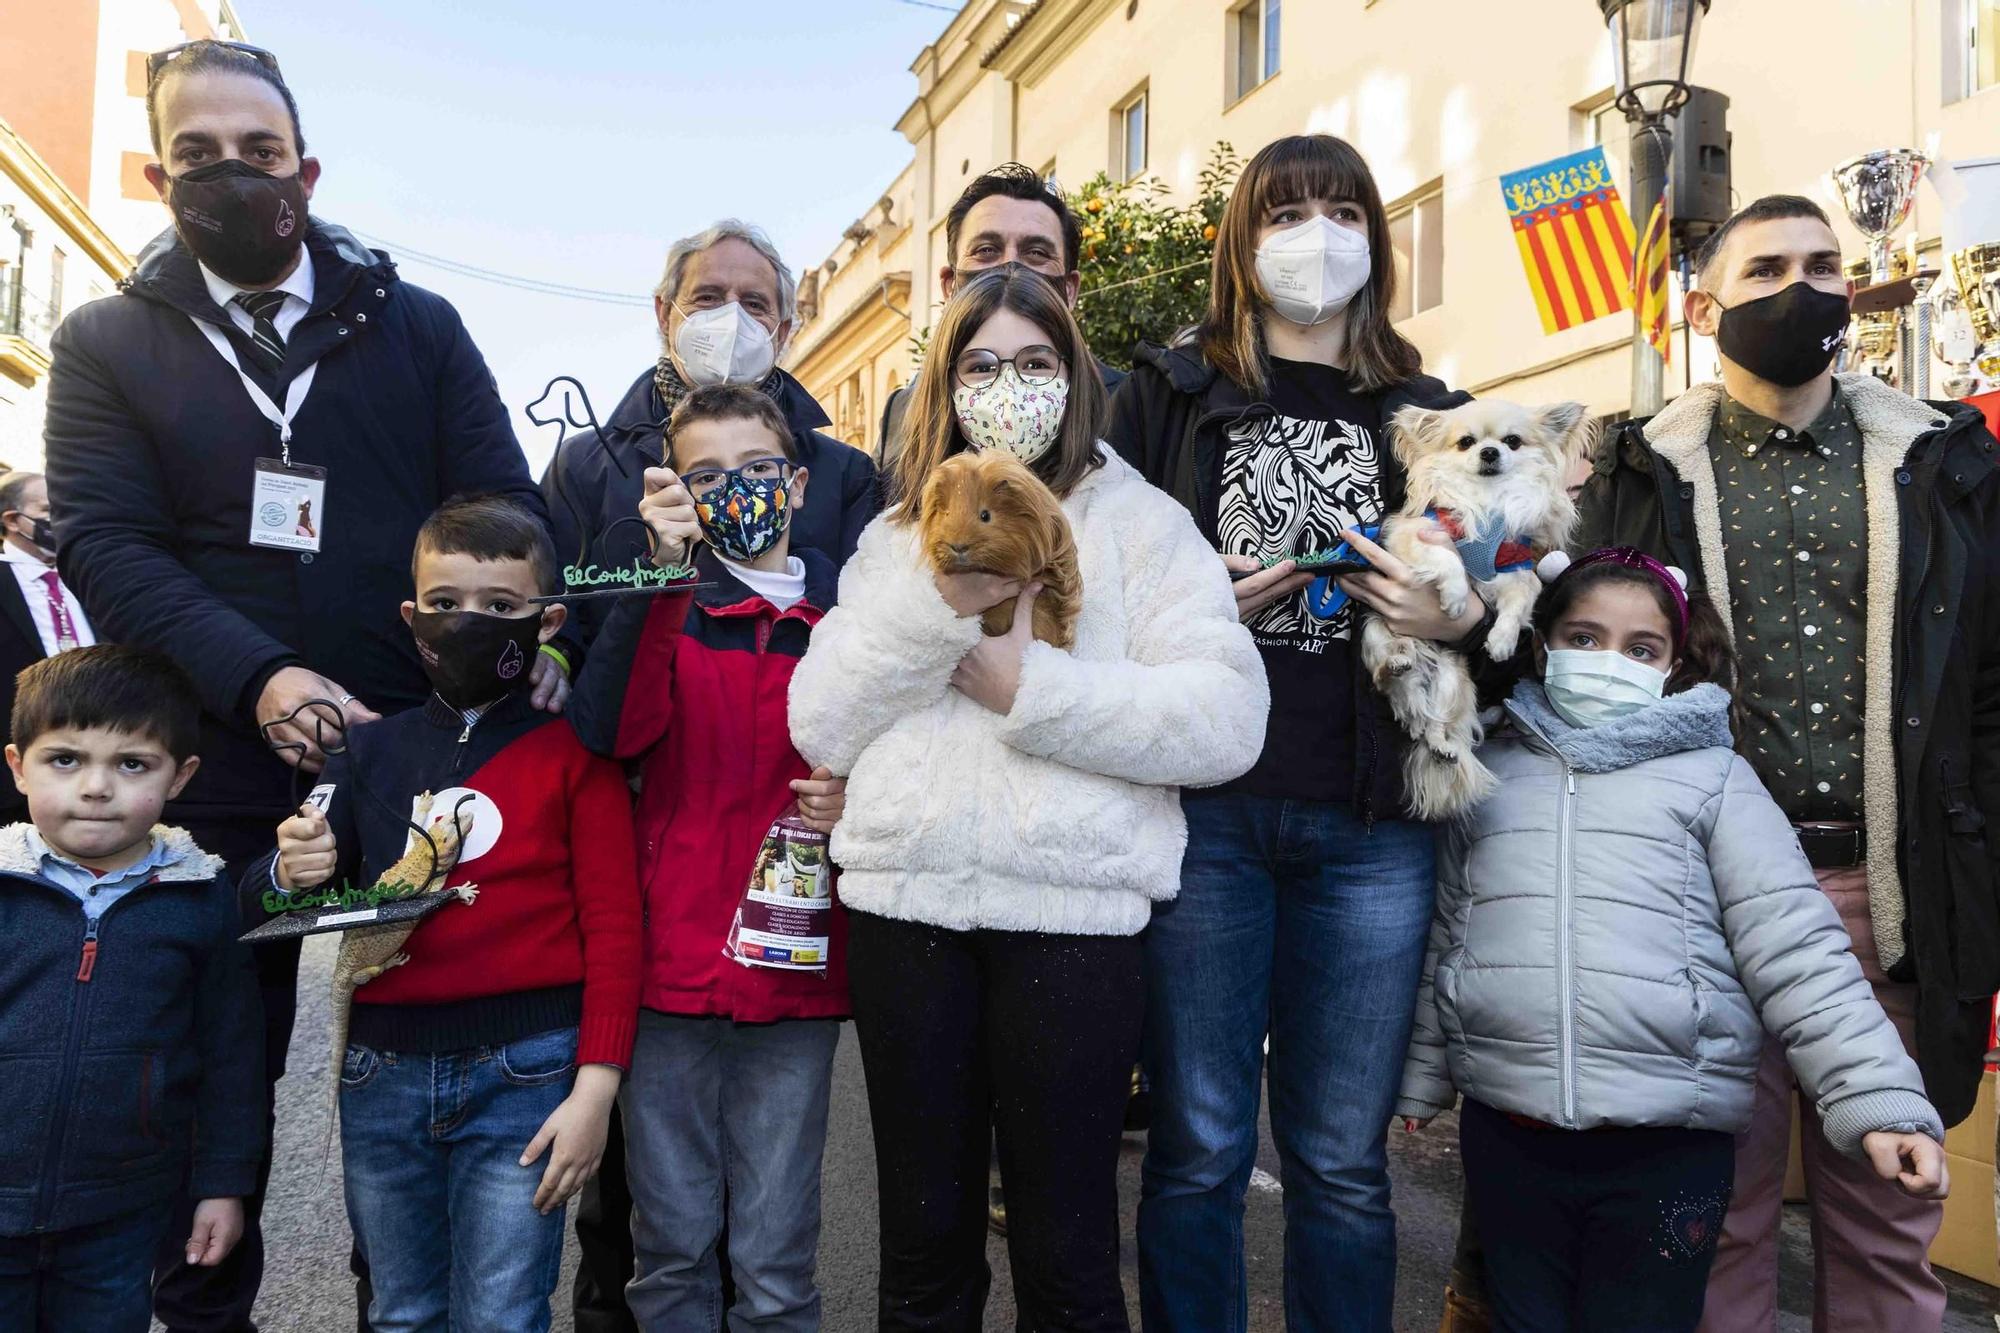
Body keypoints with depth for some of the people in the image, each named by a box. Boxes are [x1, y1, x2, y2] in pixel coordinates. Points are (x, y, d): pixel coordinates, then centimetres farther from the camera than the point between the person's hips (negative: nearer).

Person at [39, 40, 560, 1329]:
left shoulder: (419, 327, 8)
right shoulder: (105, 342, 7)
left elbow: (504, 506, 2)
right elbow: (103, 545, -6)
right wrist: (259, 680, -22)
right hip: (218, 773, 0)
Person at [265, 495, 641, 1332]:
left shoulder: (574, 752, -4)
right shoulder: (374, 748, 7)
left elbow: (613, 926, -7)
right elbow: (307, 884, 15)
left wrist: (595, 1088, -12)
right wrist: (295, 876, -9)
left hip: (522, 1074, -4)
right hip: (382, 1074, 4)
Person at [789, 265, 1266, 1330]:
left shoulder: (1141, 523, 4)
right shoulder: (895, 538, 13)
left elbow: (1227, 721, -10)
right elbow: (820, 729, 2)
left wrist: (1028, 685, -13)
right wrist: (935, 607, -11)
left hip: (1073, 906, -3)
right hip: (904, 897, 3)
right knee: (923, 1241, 17)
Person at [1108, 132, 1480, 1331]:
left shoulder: (1426, 415, 14)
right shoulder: (1171, 392, 10)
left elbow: (1508, 607, 16)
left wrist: (1459, 618, -6)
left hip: (1369, 827, 2)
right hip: (1204, 808, -1)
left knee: (1343, 1163, 10)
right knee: (1200, 1150, 7)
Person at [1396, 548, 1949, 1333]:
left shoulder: (1712, 776, 2)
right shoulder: (1490, 773, 10)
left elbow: (1798, 953, -4)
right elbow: (1444, 940, 13)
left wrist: (1879, 1102, -13)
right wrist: (1421, 1081, 16)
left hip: (1670, 1145, -2)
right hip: (1504, 1134, 3)